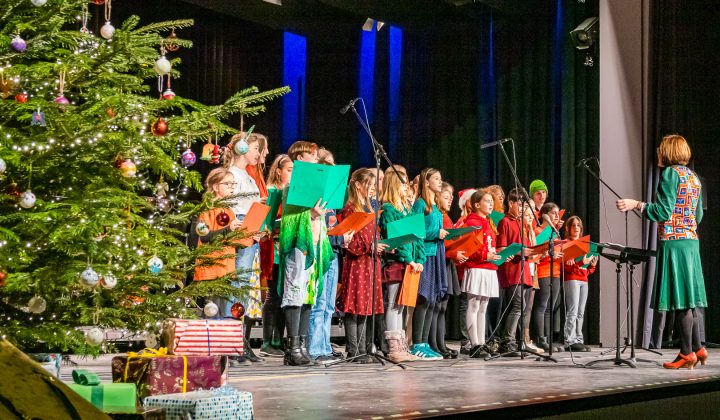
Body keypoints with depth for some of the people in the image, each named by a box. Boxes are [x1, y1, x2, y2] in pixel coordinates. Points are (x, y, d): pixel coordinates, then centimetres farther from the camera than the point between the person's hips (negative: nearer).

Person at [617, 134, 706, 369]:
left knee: (680, 298, -6)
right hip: (691, 241, 9)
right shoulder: (694, 177, 17)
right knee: (687, 298, 11)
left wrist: (636, 205, -11)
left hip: (673, 242, -9)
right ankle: (697, 348, 12)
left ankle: (687, 353, -5)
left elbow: (663, 211, -14)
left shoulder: (671, 173, -8)